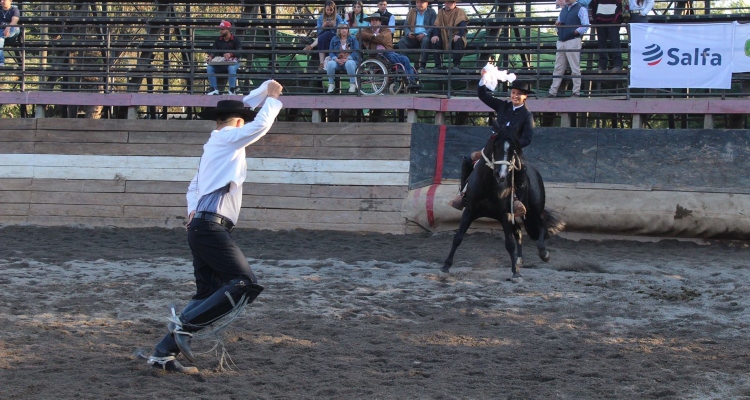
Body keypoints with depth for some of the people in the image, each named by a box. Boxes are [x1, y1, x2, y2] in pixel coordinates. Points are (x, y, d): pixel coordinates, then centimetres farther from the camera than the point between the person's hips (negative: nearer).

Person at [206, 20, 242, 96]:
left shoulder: (235, 39, -3)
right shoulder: (218, 40, 10)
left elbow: (239, 51, -18)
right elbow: (214, 50, -1)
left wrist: (230, 54, -40)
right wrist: (210, 56, -26)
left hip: (233, 61, -4)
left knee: (232, 68, -39)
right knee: (209, 67, -21)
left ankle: (232, 89, -27)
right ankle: (214, 89, -15)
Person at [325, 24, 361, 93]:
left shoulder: (353, 39, 9)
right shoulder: (334, 39, 13)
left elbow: (356, 52, -3)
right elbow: (331, 52, 6)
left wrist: (347, 59, -19)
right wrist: (336, 59, -16)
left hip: (349, 60, -2)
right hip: (337, 61, 2)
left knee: (349, 63, -39)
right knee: (330, 64, -33)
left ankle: (352, 84, -24)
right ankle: (331, 84, -17)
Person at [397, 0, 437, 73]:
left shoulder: (432, 12, 11)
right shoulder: (411, 12, 21)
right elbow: (405, 26, 15)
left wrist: (424, 34, -19)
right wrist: (408, 33, -9)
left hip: (425, 36, -3)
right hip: (412, 37, 3)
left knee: (425, 40, -38)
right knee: (402, 41, -26)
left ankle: (422, 65, -41)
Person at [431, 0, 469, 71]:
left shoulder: (459, 12, 2)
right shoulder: (440, 12, 12)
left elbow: (462, 25, -15)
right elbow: (436, 25, 0)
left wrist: (458, 35, -35)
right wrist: (435, 35, -22)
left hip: (455, 37, -3)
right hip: (444, 38, 3)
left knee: (459, 41, -35)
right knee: (435, 41, -26)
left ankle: (456, 65, -29)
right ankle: (438, 65, -19)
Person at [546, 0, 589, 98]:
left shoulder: (581, 9, -1)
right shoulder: (563, 10, 20)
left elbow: (585, 26, -9)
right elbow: (558, 23, 26)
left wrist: (575, 32, -12)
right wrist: (558, 24, 4)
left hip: (573, 41, -7)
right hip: (561, 41, 7)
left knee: (575, 69, -4)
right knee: (558, 69, 6)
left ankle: (576, 92, -1)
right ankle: (553, 92, 7)